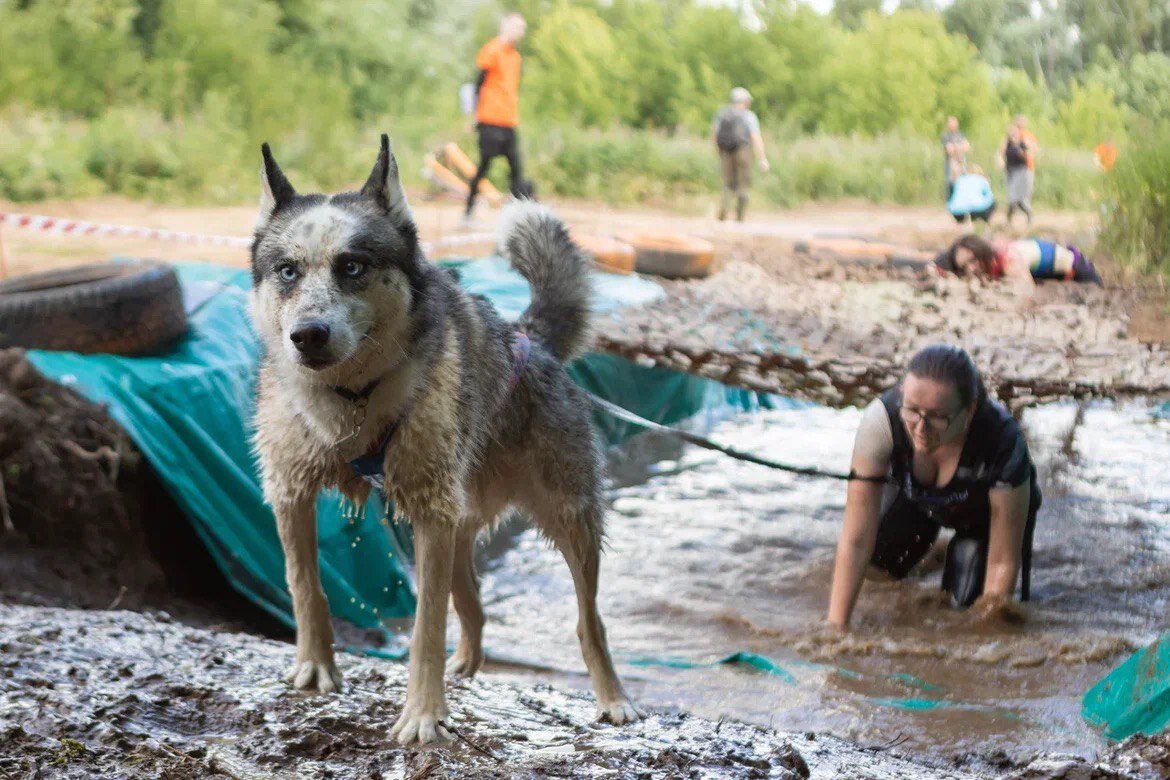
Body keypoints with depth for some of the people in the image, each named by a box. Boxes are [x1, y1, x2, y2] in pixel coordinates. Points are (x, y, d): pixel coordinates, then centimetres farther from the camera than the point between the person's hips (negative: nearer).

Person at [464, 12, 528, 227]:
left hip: (510, 122, 7)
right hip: (491, 120, -7)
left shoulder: (515, 56, 18)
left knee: (516, 169, -2)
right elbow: (480, 83, -6)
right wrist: (477, 114, -9)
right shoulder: (492, 51, -5)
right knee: (484, 165, -2)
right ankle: (469, 211, 8)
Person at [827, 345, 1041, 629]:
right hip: (915, 496, 3)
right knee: (882, 557, -12)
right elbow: (856, 539, -36)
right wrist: (836, 627, -38)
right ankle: (927, 530, 21)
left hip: (985, 507, -3)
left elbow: (1003, 562, -33)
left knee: (967, 599, -15)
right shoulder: (881, 419, -40)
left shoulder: (1003, 442, -43)